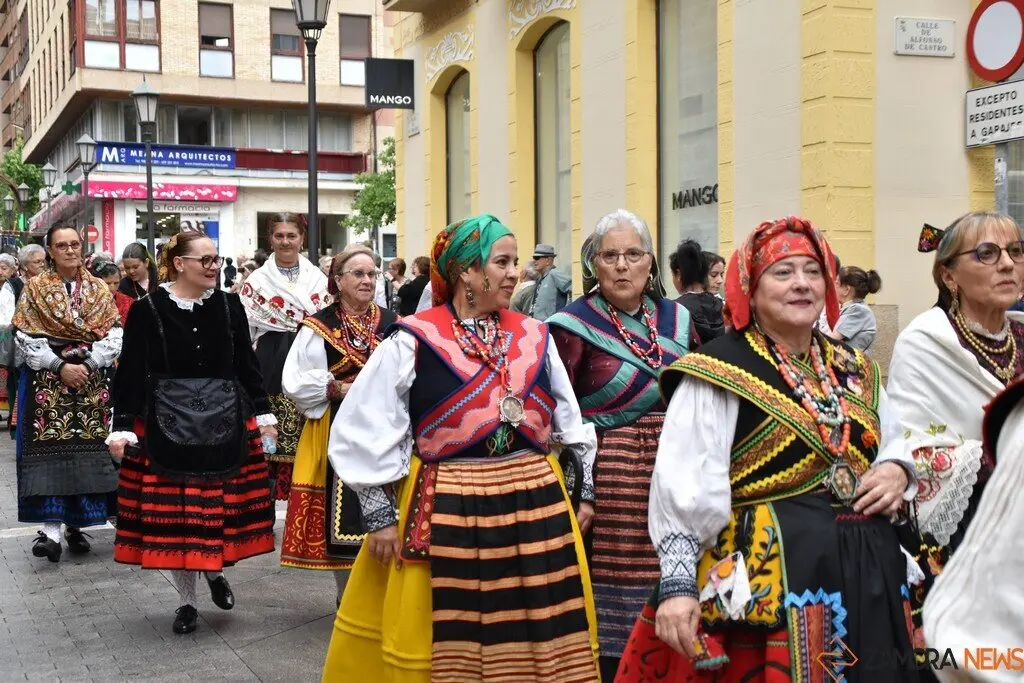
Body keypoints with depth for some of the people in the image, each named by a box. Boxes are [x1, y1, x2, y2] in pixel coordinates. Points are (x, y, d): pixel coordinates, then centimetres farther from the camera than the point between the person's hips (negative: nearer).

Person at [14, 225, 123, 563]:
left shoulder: (99, 289, 10)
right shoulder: (35, 288, 6)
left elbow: (114, 335, 3)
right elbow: (26, 339, -2)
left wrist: (88, 364, -11)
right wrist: (60, 366, -12)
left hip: (93, 380, 2)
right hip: (48, 380, -2)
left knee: (88, 448, -1)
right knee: (50, 448, -10)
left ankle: (76, 524, 9)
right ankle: (51, 529, -13)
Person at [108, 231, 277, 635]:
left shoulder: (229, 306, 3)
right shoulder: (147, 310, -6)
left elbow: (247, 364, 10)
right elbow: (131, 373, -4)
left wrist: (263, 413, 8)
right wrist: (122, 427, -8)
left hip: (225, 422, 2)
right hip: (167, 426, -2)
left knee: (223, 505, 6)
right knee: (171, 510, 3)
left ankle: (216, 572, 34)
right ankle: (186, 600, 18)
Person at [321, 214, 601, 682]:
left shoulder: (535, 338, 6)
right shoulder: (412, 342, -8)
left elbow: (570, 422, 16)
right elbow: (364, 431, -5)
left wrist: (584, 491, 15)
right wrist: (379, 515, -6)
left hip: (536, 508, 4)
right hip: (445, 513, -3)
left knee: (531, 641, 12)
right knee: (443, 645, 9)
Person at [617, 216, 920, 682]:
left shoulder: (855, 370, 12)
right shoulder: (719, 373, -9)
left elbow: (896, 442, 25)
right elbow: (684, 486, -15)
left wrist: (897, 471, 2)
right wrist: (677, 582, -21)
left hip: (867, 571, 7)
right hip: (767, 576, -7)